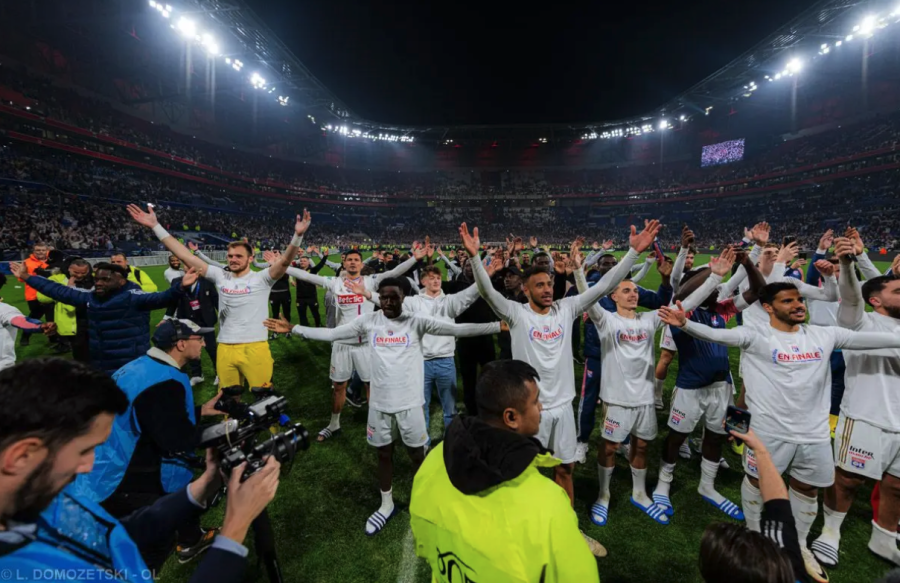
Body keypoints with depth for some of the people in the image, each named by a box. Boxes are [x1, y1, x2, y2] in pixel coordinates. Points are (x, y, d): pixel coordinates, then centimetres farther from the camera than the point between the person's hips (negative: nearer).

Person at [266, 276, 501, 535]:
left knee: (417, 455, 14)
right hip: (380, 402, 2)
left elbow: (456, 328, -17)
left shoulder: (417, 321, -11)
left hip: (410, 402, -2)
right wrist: (293, 329, -2)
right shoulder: (368, 321, -5)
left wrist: (498, 326, -24)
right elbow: (330, 334, 1)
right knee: (384, 453, 19)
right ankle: (386, 504, 42)